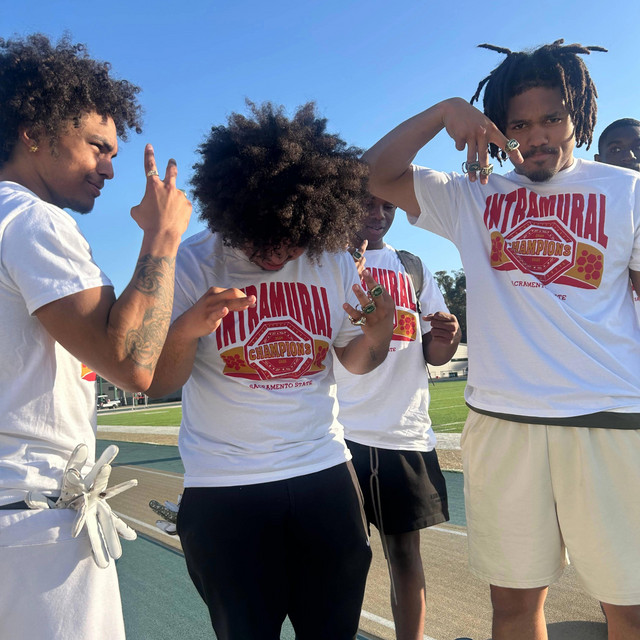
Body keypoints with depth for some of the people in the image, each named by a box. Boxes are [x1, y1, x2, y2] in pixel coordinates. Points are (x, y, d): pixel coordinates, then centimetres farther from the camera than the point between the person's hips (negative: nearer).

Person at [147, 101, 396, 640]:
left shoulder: (334, 261, 2)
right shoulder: (193, 263, -7)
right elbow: (158, 383, -6)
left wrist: (376, 338, -10)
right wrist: (185, 331, -28)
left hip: (325, 475, 3)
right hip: (224, 491, -2)